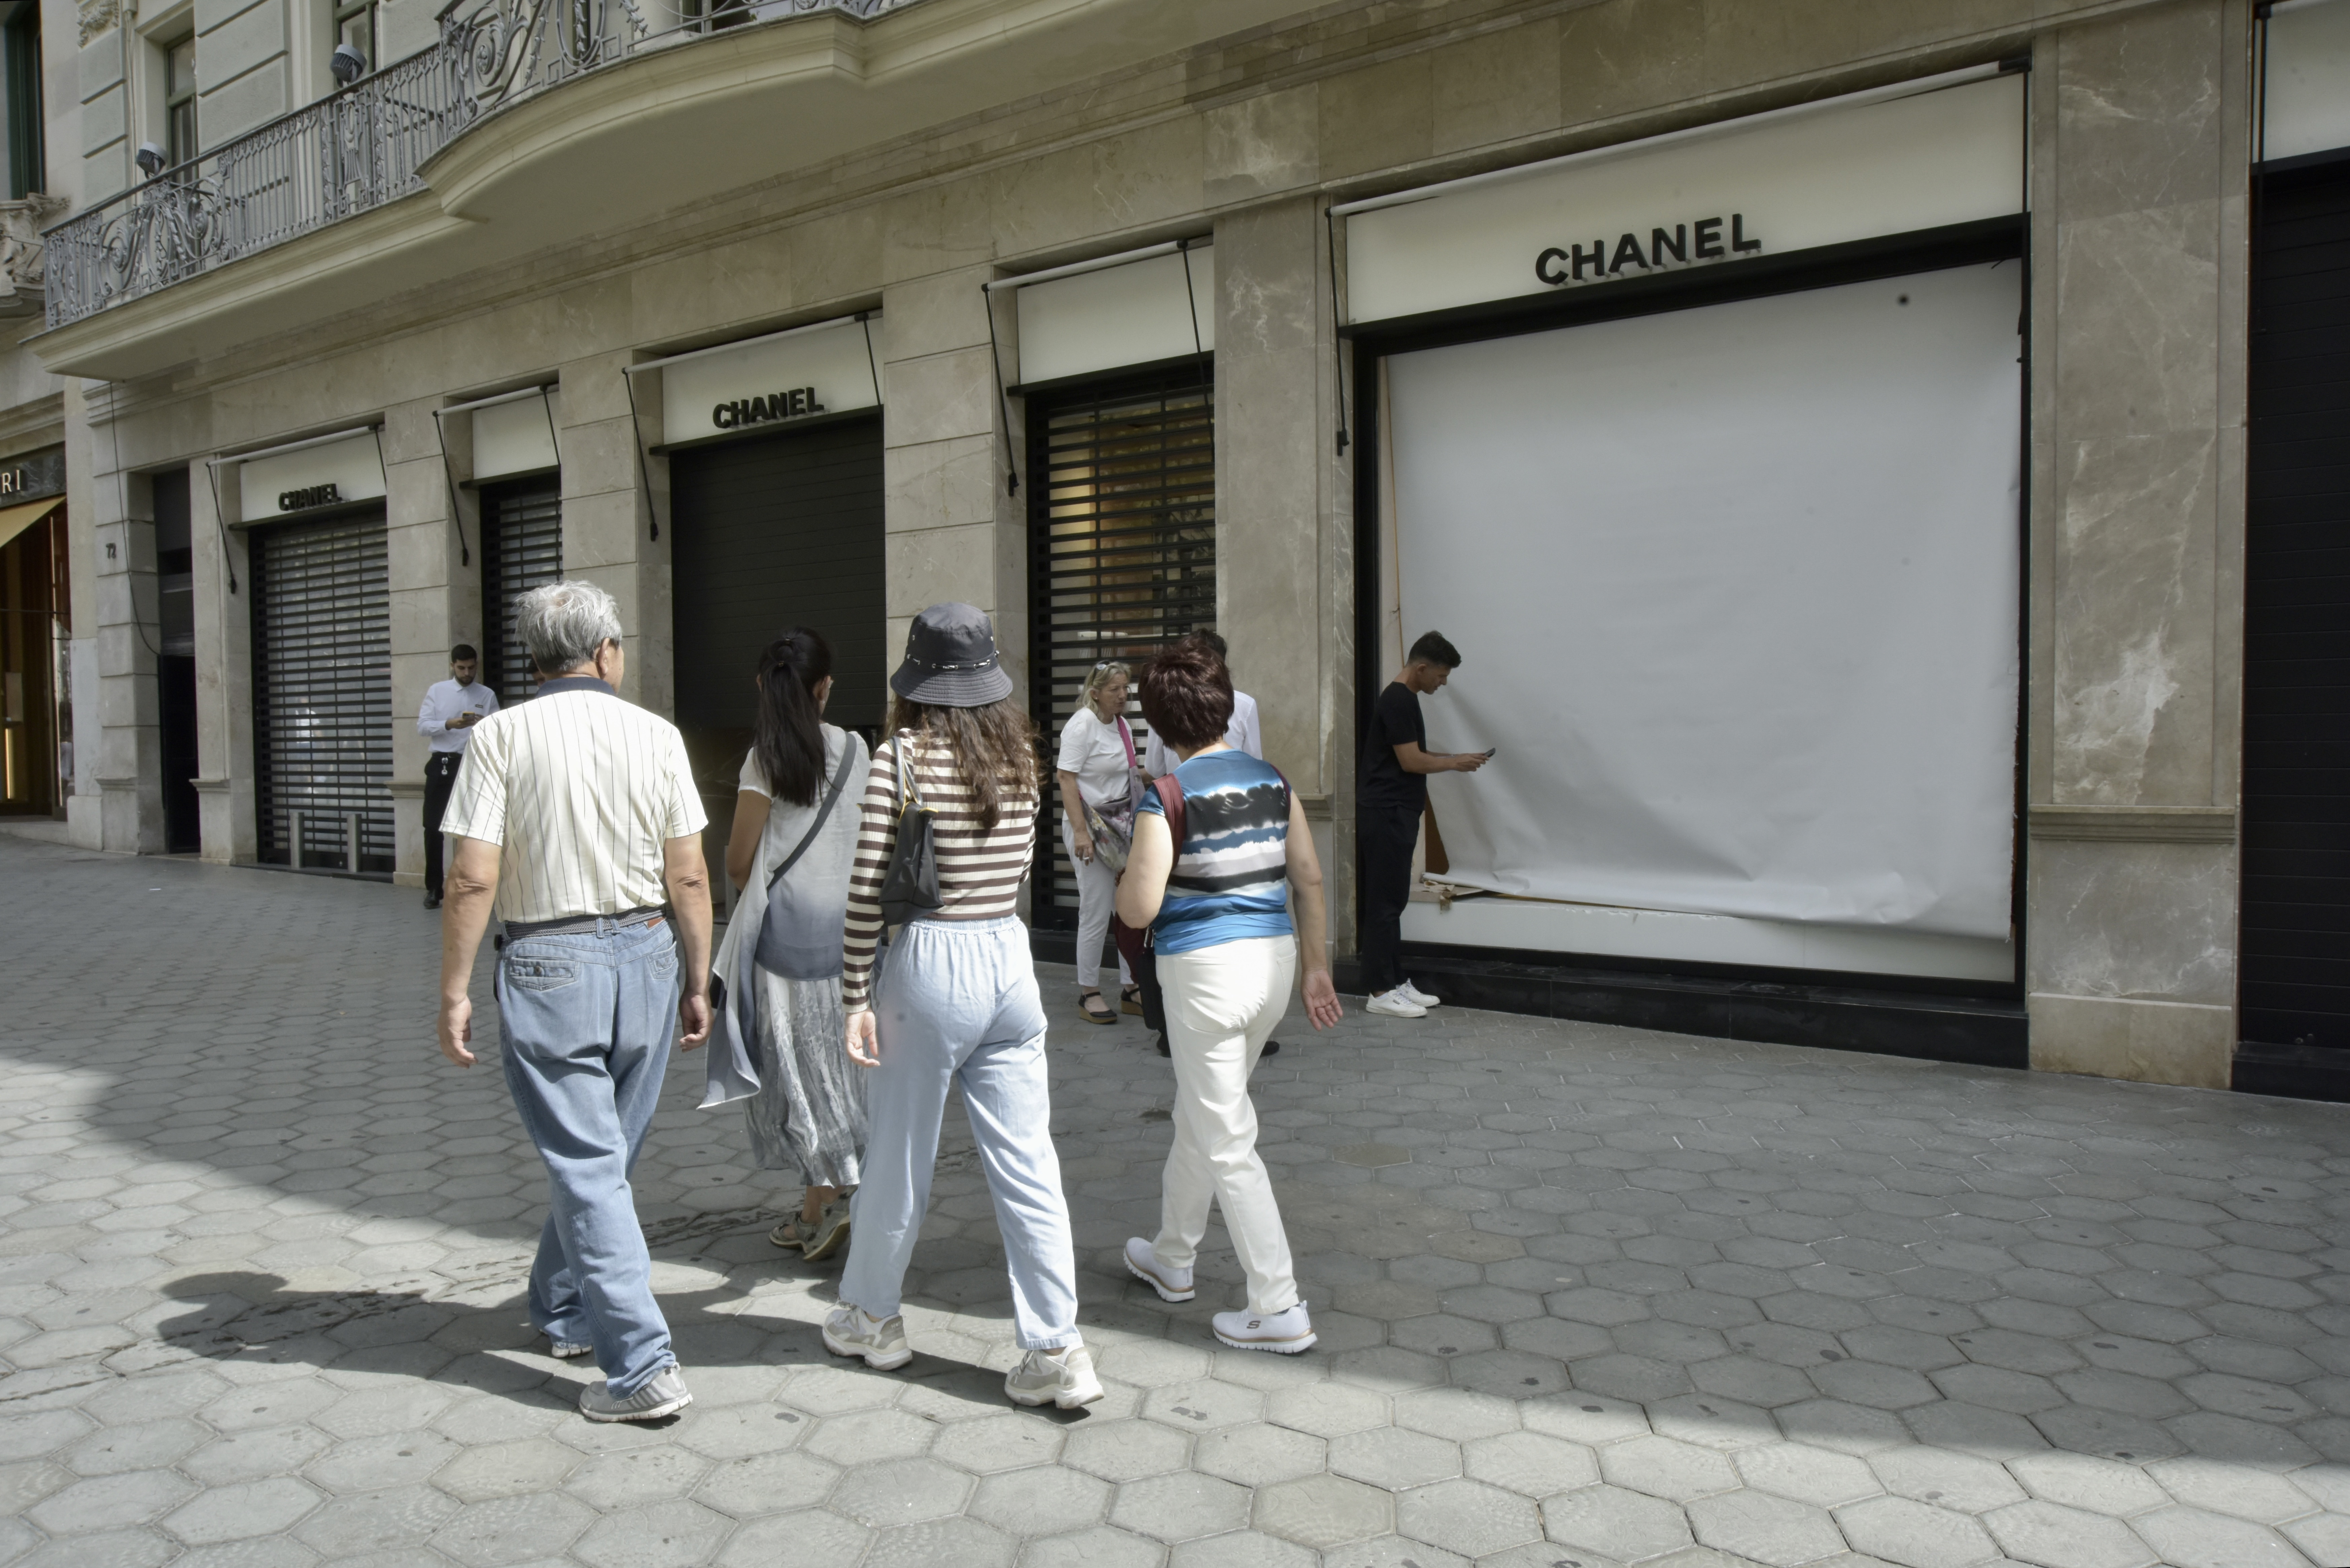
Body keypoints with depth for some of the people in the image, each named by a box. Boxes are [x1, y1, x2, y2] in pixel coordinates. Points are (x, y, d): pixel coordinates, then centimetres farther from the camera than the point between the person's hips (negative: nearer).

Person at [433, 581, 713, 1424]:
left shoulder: (501, 735, -6)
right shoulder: (657, 735, 0)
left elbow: (472, 879, -11)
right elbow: (689, 877, 0)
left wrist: (453, 992, -3)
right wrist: (697, 982, 9)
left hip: (548, 967, -3)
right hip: (646, 954, 4)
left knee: (586, 1165, 1)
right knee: (602, 1154, 19)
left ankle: (641, 1367, 0)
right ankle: (563, 1312, 39)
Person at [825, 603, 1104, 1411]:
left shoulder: (901, 755, -9)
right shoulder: (1021, 755, 5)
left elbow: (868, 887, -12)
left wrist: (856, 996, -6)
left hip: (932, 963, -4)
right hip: (1012, 959, 4)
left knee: (897, 1155, 14)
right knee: (1028, 1165, 6)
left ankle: (870, 1316, 33)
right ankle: (1056, 1350, 8)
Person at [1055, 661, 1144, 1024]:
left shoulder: (1123, 725, 11)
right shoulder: (1082, 725, -12)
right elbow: (1067, 779, -16)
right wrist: (1080, 832, -22)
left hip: (1122, 824, 7)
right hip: (1090, 823, -7)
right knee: (1096, 913, -3)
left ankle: (1130, 989, 17)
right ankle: (1088, 994, 11)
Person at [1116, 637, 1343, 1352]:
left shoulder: (1166, 798, -14)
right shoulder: (1272, 780, 4)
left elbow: (1137, 910, -16)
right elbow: (1310, 881, 6)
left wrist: (1129, 870, 5)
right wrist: (1317, 967, 14)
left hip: (1205, 969, -7)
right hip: (1274, 958, 7)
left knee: (1226, 1141, 3)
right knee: (1198, 1115, 24)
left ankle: (1280, 1311, 6)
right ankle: (1172, 1257, 41)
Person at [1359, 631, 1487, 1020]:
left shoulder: (1404, 699, 16)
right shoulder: (1398, 701, -16)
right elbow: (1411, 761, -19)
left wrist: (1452, 758, 12)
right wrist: (1455, 763, -5)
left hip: (1396, 813, 10)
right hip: (1386, 814, -10)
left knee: (1393, 900, 12)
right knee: (1385, 901, -6)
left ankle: (1395, 981, 18)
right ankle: (1380, 992, -2)